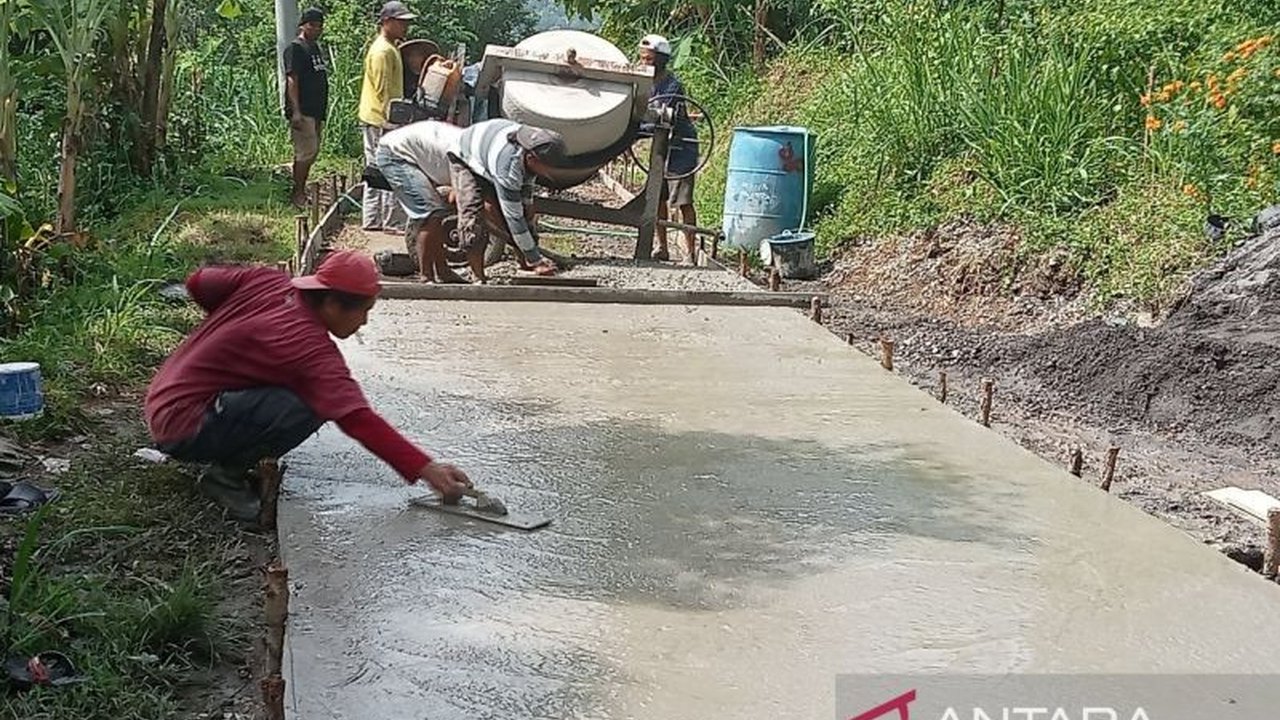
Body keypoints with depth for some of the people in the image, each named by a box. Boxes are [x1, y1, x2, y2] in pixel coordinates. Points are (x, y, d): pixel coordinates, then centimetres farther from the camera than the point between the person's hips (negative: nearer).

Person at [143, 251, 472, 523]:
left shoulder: (268, 281, -1)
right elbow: (359, 420, -29)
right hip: (182, 427, -9)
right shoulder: (312, 349, -23)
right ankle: (226, 474, -7)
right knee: (308, 407, -26)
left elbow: (198, 282, 12)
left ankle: (228, 455, 12)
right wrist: (427, 469, -30)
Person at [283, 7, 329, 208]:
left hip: (316, 111, 9)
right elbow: (292, 80, -16)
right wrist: (296, 111, -23)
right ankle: (297, 194, -2)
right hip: (302, 112, -9)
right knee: (306, 152, -10)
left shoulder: (315, 48, 19)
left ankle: (301, 191, 20)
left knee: (311, 153, 12)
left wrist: (323, 112, 22)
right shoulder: (295, 48, -9)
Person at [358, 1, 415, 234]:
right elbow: (383, 92, -20)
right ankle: (390, 222, -3)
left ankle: (371, 220, 18)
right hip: (381, 122, -11)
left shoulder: (390, 48, 18)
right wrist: (392, 121, -22)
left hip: (376, 121, 11)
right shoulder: (383, 51, -15)